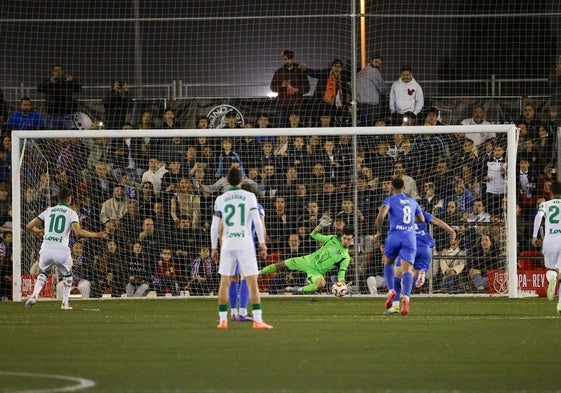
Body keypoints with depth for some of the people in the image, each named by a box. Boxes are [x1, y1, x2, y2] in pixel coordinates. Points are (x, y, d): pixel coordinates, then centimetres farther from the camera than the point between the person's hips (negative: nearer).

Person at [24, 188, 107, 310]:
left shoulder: (49, 211, 15)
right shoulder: (71, 213, 5)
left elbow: (29, 226, 18)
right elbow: (78, 231, -11)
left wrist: (39, 231, 40)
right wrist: (96, 235, 0)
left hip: (46, 250, 2)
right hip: (62, 251, -2)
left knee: (42, 273, 27)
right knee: (68, 275, 24)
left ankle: (34, 295, 5)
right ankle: (65, 303, 17)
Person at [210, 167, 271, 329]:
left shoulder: (220, 199, 5)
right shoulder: (249, 197, 0)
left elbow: (215, 226, 5)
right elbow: (257, 221, -5)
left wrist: (214, 248, 12)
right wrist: (262, 243, 2)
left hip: (227, 245, 2)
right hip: (245, 245, -2)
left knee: (224, 282, 8)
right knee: (252, 282, -1)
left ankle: (223, 320, 6)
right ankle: (257, 320, -8)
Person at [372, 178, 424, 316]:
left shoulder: (390, 200, 5)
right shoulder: (412, 201, 18)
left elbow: (381, 215, -14)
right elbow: (422, 219, 28)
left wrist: (378, 232, -2)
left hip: (394, 236, -2)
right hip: (410, 237, 2)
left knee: (387, 263, 23)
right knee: (407, 270, -7)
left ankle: (391, 290, 3)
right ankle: (406, 298, -30)